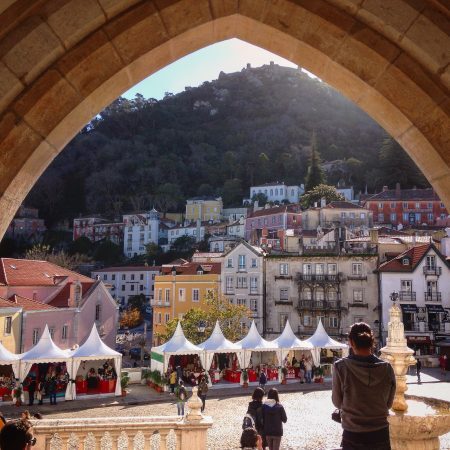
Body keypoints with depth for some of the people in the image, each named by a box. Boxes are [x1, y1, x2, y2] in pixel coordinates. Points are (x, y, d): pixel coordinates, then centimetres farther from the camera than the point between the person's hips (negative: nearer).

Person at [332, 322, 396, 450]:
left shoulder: (341, 367, -16)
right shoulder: (387, 368, -9)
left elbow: (337, 403, -4)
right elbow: (389, 403, 3)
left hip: (352, 436, -2)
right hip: (380, 434, 2)